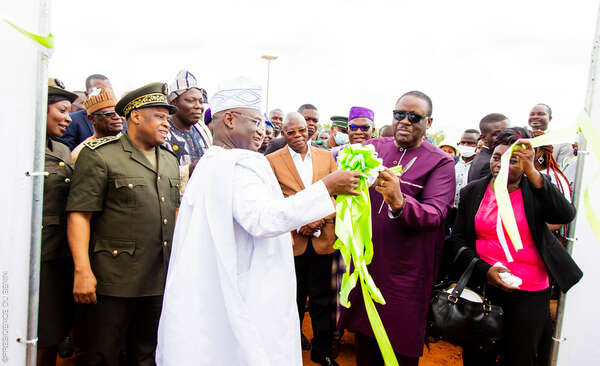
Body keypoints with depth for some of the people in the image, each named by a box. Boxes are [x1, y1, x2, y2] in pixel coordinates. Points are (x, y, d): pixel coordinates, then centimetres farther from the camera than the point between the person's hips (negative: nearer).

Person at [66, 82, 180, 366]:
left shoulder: (170, 160, 14)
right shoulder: (99, 155, -6)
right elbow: (79, 214, -11)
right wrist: (82, 271, -18)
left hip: (161, 281, 6)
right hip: (115, 280, -5)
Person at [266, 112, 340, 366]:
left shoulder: (326, 156, 8)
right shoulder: (272, 161, 0)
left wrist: (321, 220, -10)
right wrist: (297, 225, -13)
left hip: (322, 239, 2)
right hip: (292, 240, -1)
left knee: (322, 298, 10)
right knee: (293, 299, 14)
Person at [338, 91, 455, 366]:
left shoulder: (440, 162, -8)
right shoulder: (373, 147, 4)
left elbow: (434, 216, -20)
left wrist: (399, 201, -40)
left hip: (406, 269, -3)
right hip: (365, 259, 4)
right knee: (364, 339, 20)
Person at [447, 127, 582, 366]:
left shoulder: (535, 190, -2)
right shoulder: (472, 191, 2)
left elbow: (566, 215, -22)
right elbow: (457, 240, 2)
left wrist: (532, 172, -30)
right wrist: (484, 270, -13)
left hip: (530, 292, -1)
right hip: (483, 286, 1)